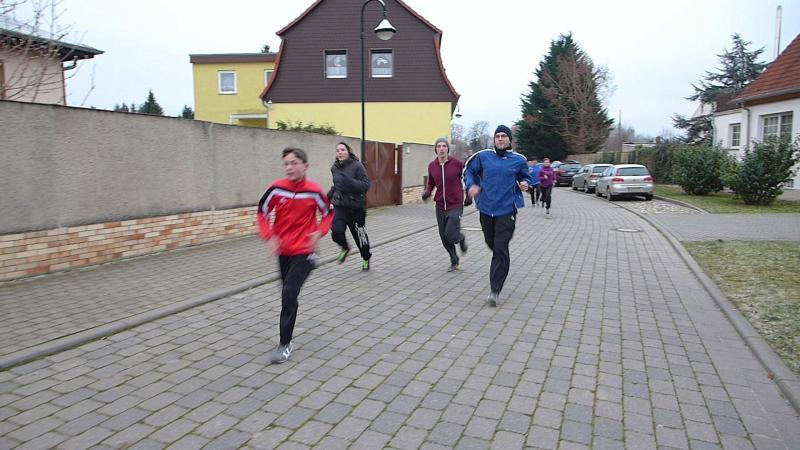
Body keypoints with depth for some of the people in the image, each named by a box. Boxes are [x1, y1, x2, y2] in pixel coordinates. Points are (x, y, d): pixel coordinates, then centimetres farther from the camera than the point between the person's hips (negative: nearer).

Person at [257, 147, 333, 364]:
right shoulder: (276, 189, -8)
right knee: (287, 293, 18)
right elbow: (262, 212, 4)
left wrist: (319, 233, -12)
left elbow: (328, 213, 4)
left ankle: (285, 344, -1)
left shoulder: (314, 191, -12)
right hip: (283, 251, 4)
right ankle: (286, 336, 44)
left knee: (289, 293, -13)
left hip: (303, 251, -3)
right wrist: (269, 236, -9)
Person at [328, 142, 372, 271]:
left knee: (359, 234, 10)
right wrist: (329, 196, 10)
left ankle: (366, 258, 38)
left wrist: (349, 181, -30)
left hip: (356, 207, -3)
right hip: (340, 206, 4)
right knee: (336, 232, -18)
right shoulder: (335, 168, 6)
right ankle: (345, 248, 18)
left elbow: (366, 185, -17)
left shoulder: (357, 166, -12)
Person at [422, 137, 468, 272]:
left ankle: (461, 238, 25)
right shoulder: (432, 166, 0)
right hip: (440, 206, 4)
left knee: (450, 235, -13)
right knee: (444, 237, 9)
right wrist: (427, 192, -5)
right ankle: (455, 261, 30)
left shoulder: (457, 163, -11)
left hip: (455, 205, -4)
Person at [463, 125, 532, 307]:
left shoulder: (519, 160, 0)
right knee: (491, 243, 18)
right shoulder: (483, 156, 1)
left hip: (506, 210, -2)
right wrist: (471, 185, -7)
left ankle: (495, 290, -3)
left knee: (500, 249, -9)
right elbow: (468, 170, 12)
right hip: (486, 209, 3)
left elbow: (526, 177, 16)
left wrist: (525, 184, -7)